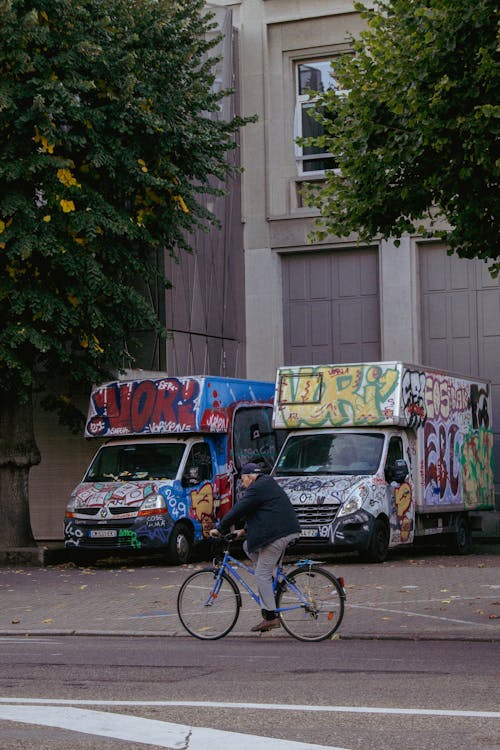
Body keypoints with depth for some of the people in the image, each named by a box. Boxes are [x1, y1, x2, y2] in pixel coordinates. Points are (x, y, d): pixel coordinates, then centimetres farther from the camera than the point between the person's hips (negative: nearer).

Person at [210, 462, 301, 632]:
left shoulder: (257, 489, -8)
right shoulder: (269, 485, 24)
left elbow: (238, 510, -9)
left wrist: (219, 528, -1)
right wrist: (246, 530, 27)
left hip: (277, 535, -10)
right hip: (288, 531, 10)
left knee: (262, 575, -6)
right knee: (248, 546, 21)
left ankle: (271, 617, -8)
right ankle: (271, 580, 14)